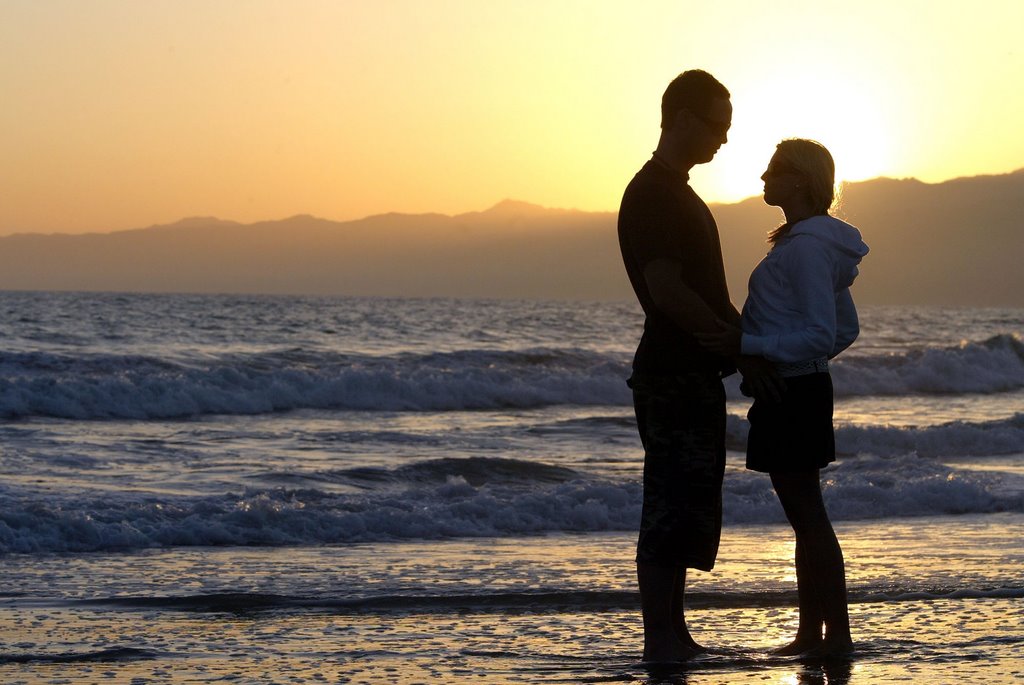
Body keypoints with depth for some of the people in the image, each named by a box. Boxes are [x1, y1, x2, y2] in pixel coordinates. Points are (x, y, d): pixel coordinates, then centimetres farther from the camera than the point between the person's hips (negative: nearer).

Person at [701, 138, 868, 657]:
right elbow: (846, 329, 19)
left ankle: (837, 633, -2)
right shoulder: (816, 243, 14)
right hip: (803, 391, 11)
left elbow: (821, 335, -23)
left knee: (807, 515, -6)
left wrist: (746, 344, -25)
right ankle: (811, 634, 18)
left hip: (791, 398, -11)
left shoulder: (806, 247, -18)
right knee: (804, 516, 13)